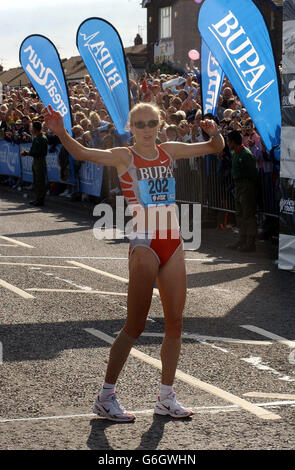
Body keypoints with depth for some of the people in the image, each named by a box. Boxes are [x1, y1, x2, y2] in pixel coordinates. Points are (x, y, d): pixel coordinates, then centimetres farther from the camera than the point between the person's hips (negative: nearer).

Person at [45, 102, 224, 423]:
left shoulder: (169, 151, 11)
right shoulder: (124, 157, -4)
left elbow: (215, 148, 17)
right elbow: (82, 153, -20)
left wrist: (215, 133, -6)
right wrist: (61, 133, -38)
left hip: (172, 244, 6)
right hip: (144, 244, -6)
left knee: (175, 322, 6)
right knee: (135, 325, -7)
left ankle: (166, 398, 17)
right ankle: (105, 397, 2)